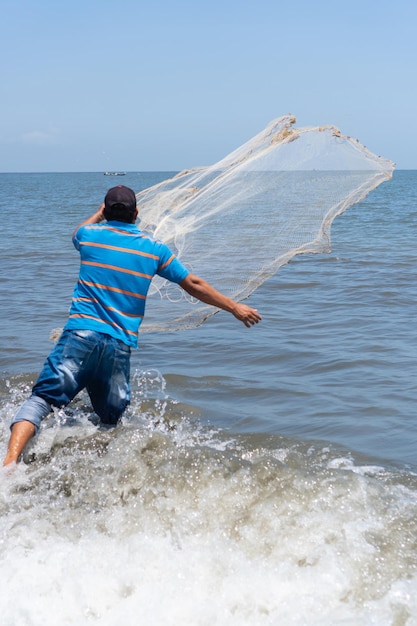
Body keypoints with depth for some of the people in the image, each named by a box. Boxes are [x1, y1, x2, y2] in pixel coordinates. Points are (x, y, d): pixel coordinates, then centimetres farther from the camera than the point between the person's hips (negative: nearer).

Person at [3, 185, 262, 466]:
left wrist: (101, 213, 50)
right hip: (120, 346, 1)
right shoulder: (154, 248, 8)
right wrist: (235, 307, 24)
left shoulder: (90, 234, 8)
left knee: (41, 398, -5)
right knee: (111, 423, 16)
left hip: (80, 335, -1)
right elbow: (194, 285, 14)